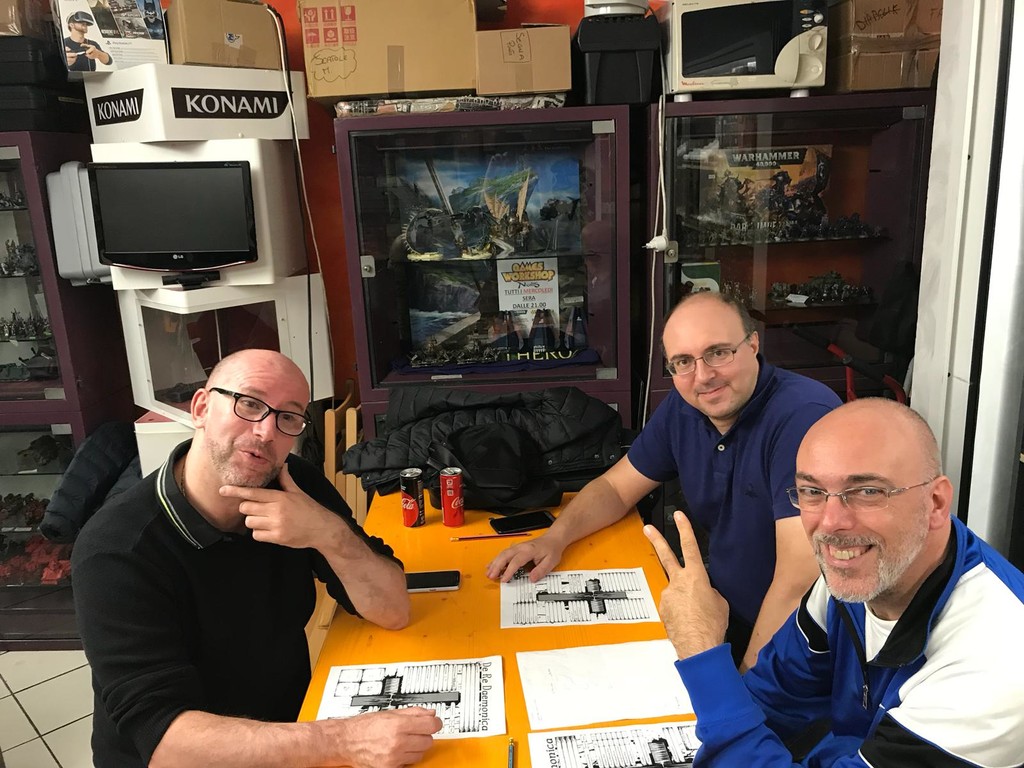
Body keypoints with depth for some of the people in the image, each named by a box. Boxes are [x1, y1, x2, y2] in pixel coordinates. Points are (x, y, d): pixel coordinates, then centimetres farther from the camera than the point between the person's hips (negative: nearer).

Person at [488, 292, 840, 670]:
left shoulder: (804, 416, -25)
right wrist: (554, 538, -6)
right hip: (723, 606, 6)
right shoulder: (683, 407, -1)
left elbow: (798, 580, -29)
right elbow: (617, 487, 10)